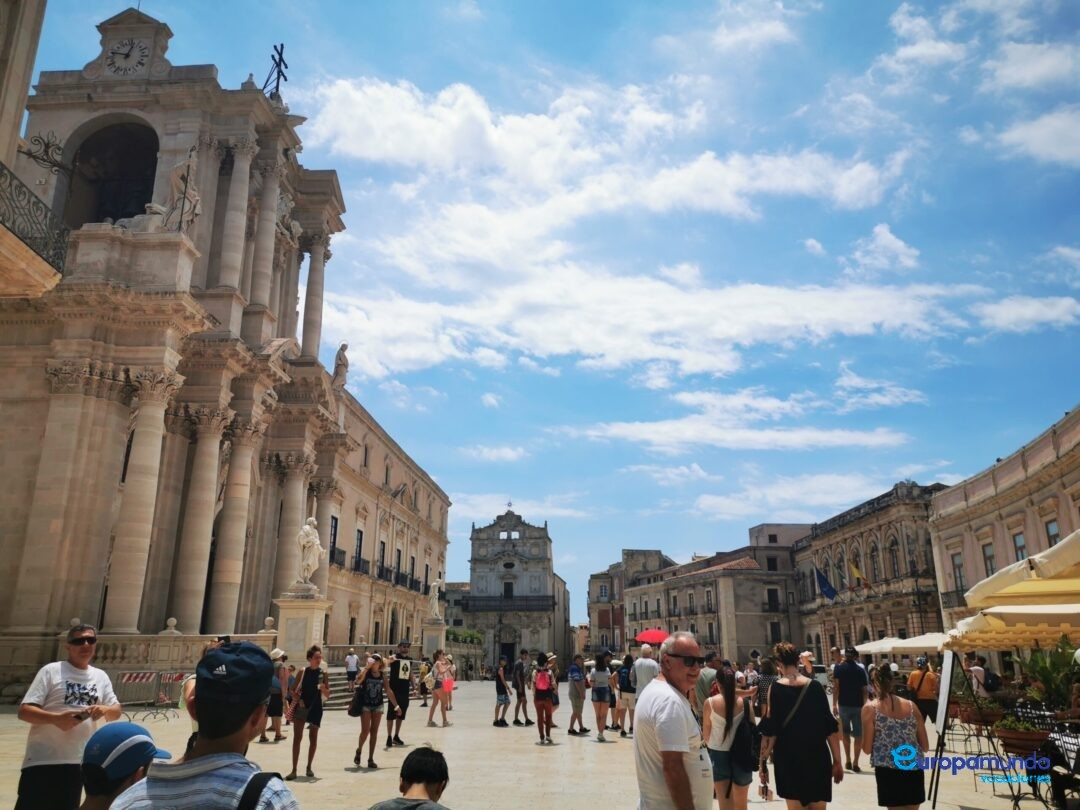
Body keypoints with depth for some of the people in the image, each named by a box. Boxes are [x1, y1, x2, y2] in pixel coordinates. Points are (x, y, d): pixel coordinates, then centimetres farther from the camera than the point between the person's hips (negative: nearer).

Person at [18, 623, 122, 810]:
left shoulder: (101, 676, 11)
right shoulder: (51, 670, -3)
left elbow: (116, 711, 13)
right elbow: (24, 711, -8)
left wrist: (104, 710, -11)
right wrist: (55, 718, -26)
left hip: (77, 762, 5)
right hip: (42, 760, -5)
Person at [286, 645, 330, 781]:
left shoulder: (323, 673, 2)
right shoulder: (303, 672, 0)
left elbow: (328, 695, 3)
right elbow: (294, 690, 5)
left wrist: (323, 689, -17)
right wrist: (297, 699, -12)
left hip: (315, 708, 1)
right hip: (301, 707, -1)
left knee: (313, 739, 8)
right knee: (297, 738, -4)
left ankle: (309, 767, 22)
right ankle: (294, 770, 0)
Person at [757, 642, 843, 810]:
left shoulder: (775, 689, -7)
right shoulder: (815, 686, -2)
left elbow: (769, 730, -10)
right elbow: (831, 727, 0)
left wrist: (763, 761, -3)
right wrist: (837, 761, 8)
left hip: (788, 760, -2)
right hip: (818, 758, 2)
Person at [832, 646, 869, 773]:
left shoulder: (839, 668, -3)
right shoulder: (860, 670, 3)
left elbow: (836, 686, -10)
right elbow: (864, 690, 3)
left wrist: (834, 704, -7)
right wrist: (864, 705, 14)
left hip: (844, 705, -1)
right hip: (858, 705, 1)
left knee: (846, 733, 16)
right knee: (858, 735, 7)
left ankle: (848, 761, 13)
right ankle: (855, 763, 5)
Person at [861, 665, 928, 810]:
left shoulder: (870, 709, -1)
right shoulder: (911, 705, 8)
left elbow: (867, 749, -1)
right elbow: (925, 746, 12)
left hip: (888, 770, -4)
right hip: (914, 769, 4)